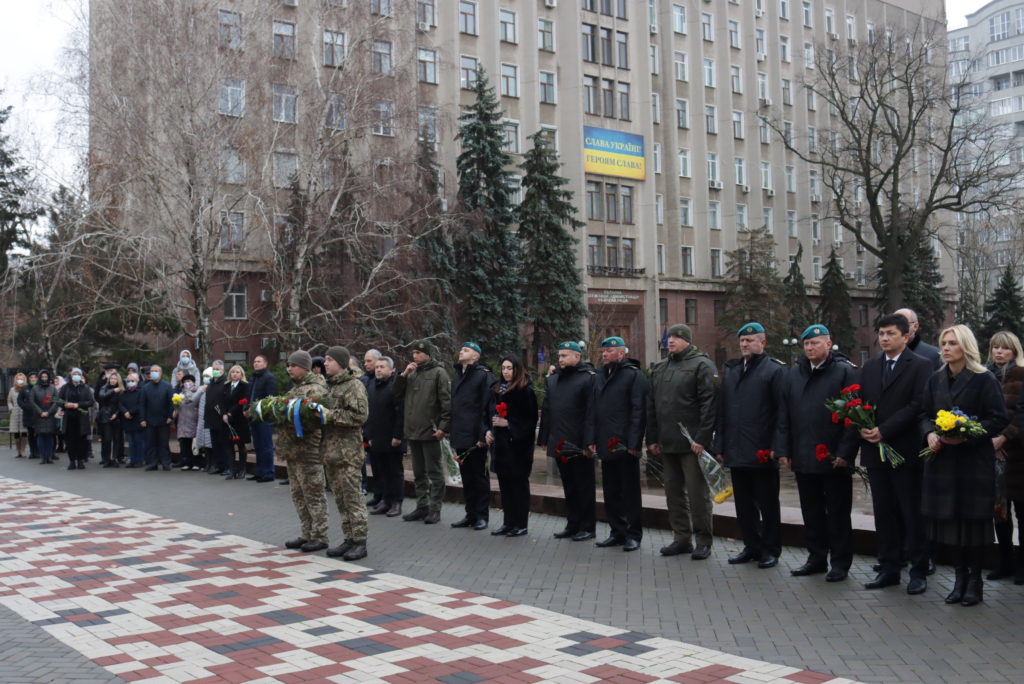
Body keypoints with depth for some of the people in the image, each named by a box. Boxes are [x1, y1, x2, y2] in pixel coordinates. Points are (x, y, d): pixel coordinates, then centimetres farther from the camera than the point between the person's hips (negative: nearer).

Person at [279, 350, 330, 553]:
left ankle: (319, 536, 4)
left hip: (308, 450, -10)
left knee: (313, 494, -3)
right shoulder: (295, 388, 19)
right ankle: (307, 534, 23)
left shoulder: (315, 389, -12)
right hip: (292, 449, 10)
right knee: (298, 494, 14)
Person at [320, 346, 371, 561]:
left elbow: (360, 415, -18)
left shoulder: (354, 385, -10)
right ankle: (349, 539, 18)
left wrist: (332, 415, -18)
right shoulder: (330, 385, 18)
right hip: (331, 450, 9)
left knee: (352, 497, -7)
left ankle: (360, 541, -2)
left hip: (348, 451, -9)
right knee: (340, 498, 12)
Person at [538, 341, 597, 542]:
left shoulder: (589, 378, -8)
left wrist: (589, 442, -20)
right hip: (559, 443, 7)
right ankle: (572, 525, 23)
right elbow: (546, 411, 17)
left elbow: (591, 413, -14)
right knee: (568, 486, 14)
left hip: (579, 446, -7)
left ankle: (587, 527, 11)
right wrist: (544, 438, 12)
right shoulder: (552, 380, 14)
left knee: (584, 486, 3)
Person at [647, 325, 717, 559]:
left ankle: (703, 542, 8)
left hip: (692, 443, -7)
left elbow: (709, 404, -13)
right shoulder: (660, 369, 16)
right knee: (674, 491, 12)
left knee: (697, 492, -1)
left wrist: (702, 438, -19)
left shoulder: (701, 365, -6)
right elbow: (651, 405, 19)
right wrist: (652, 438, 13)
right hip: (667, 443, 7)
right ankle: (681, 538, 21)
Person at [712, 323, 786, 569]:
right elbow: (721, 412, 16)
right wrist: (719, 445, 10)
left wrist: (776, 447, -15)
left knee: (768, 505, 5)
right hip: (736, 453, 6)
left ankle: (770, 550, 16)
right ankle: (752, 546, 24)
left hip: (763, 454, -6)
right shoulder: (730, 371, 15)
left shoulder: (775, 370, -4)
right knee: (744, 504, 12)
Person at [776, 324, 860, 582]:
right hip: (803, 459, 5)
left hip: (834, 460, -5)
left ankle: (840, 563, 14)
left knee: (837, 513, 5)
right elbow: (784, 416, 12)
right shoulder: (794, 373, 12)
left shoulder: (845, 372, -5)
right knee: (811, 512, 13)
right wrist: (783, 450, 6)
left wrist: (845, 453, -14)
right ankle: (816, 558, 24)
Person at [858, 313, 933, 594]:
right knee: (884, 513, 10)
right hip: (876, 452, 6)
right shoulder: (870, 368, 14)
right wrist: (862, 429, -6)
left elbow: (918, 405, -13)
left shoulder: (921, 366, -4)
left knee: (913, 514, 2)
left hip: (906, 452, -5)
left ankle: (919, 571, 11)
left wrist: (884, 430, -17)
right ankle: (889, 568, 18)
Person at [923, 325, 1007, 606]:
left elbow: (998, 419, -9)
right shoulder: (935, 380, 9)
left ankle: (975, 580, 13)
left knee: (973, 519, 0)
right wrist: (930, 433, -7)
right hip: (942, 459, 4)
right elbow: (924, 414, 14)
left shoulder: (984, 380, -6)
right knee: (949, 519, 6)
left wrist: (966, 435, -20)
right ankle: (960, 577, 18)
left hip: (974, 459, -4)